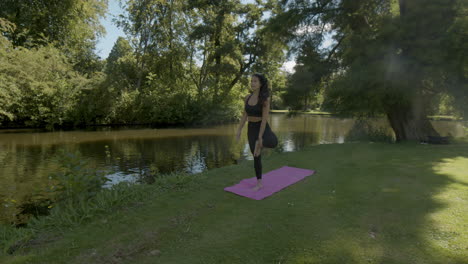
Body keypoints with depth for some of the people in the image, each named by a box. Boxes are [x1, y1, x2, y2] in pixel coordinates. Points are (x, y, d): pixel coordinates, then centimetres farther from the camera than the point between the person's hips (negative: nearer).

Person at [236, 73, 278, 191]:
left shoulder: (265, 99, -16)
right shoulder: (247, 98, 1)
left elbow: (265, 118, -20)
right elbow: (244, 116, 6)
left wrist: (260, 138, -24)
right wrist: (239, 131, 2)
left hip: (263, 128, -4)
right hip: (251, 129, 4)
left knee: (273, 142, -39)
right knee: (256, 157, 9)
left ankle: (259, 144, -11)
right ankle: (259, 183, 20)